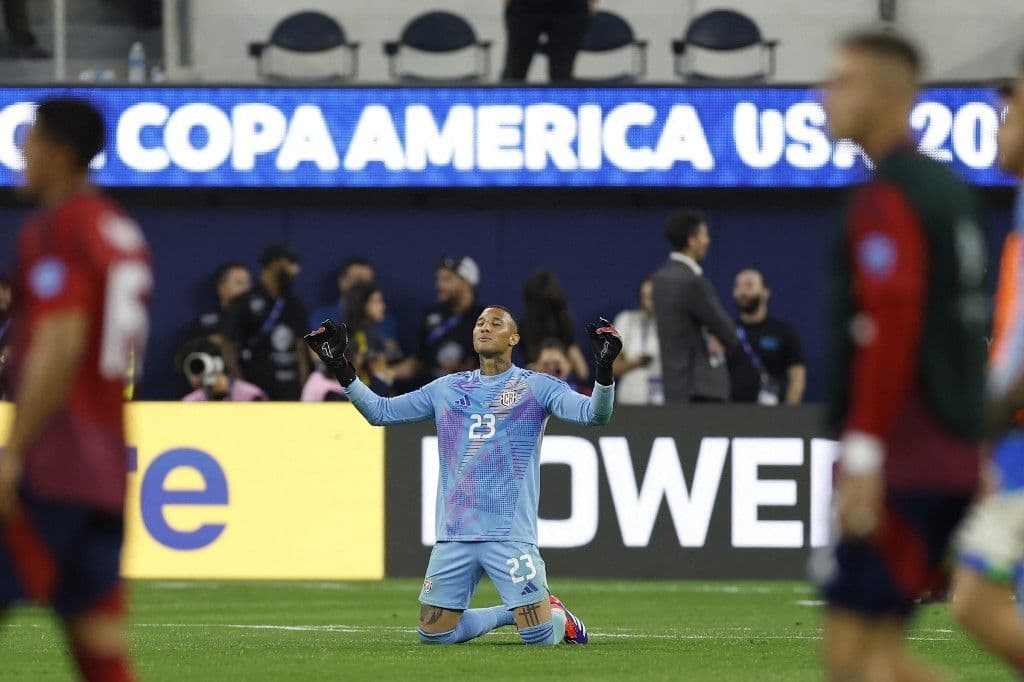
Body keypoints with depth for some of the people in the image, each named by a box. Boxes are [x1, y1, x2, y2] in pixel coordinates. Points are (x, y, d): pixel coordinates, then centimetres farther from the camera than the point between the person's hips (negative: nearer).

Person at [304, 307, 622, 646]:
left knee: (539, 636, -11)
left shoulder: (538, 387, 2)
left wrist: (604, 368, -29)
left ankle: (556, 614, 24)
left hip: (510, 537, -4)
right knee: (433, 633, 3)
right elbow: (379, 411, 18)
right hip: (453, 538, 4)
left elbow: (593, 413, -11)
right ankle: (510, 612, 25)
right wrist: (340, 367, 9)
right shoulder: (446, 389, 15)